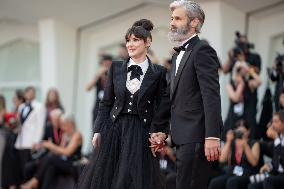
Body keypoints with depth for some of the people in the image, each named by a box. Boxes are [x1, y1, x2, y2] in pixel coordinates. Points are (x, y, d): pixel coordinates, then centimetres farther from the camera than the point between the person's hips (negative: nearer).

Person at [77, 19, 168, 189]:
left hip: (141, 132, -3)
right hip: (115, 130, 3)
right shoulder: (116, 67, 6)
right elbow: (106, 102, 8)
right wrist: (98, 130, 2)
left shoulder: (158, 72, -1)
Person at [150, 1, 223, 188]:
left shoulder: (202, 51, -9)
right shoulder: (179, 55, 21)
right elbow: (170, 96, 23)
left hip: (197, 138, -9)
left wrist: (212, 137, -25)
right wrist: (157, 129, 21)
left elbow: (211, 96, -18)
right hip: (184, 138, 9)